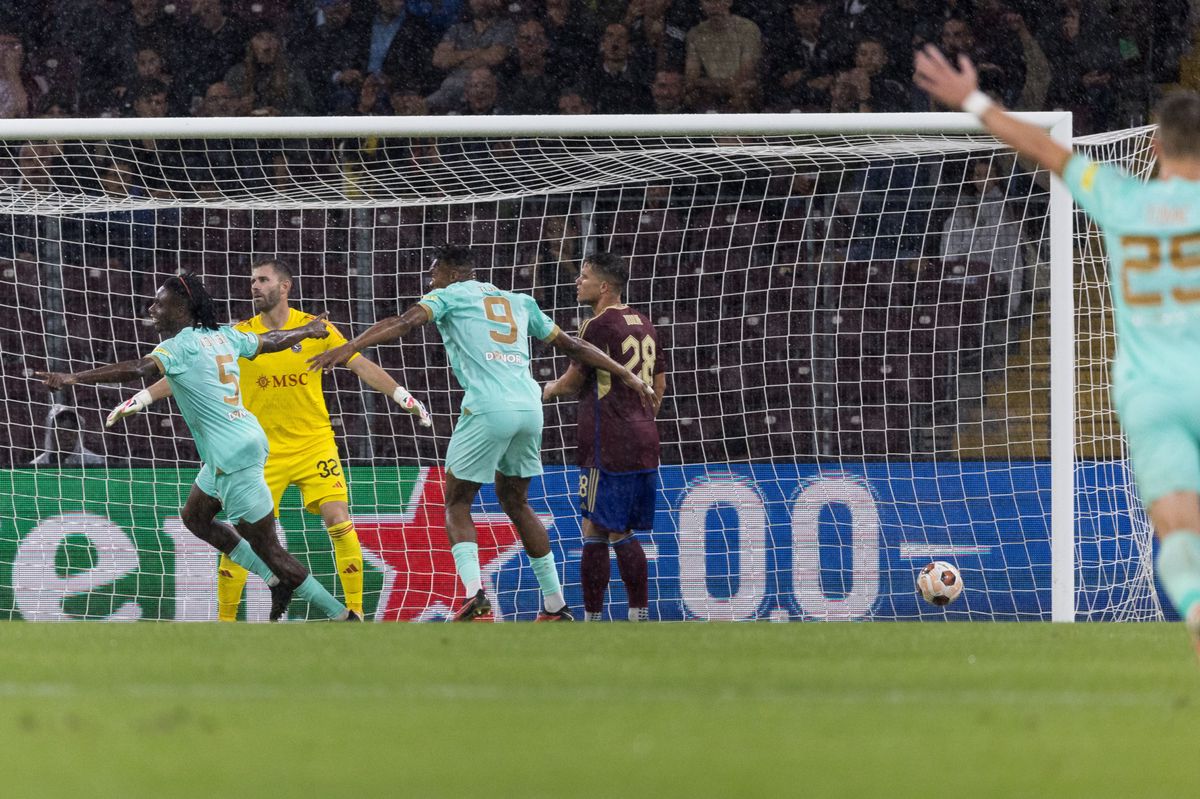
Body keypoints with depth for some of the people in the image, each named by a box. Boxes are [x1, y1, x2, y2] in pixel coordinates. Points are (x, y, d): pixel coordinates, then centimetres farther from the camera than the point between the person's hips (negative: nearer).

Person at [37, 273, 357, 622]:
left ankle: (343, 617, 6)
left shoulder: (181, 345, -15)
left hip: (234, 457, -9)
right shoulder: (222, 336, 9)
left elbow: (139, 369, -32)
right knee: (195, 518, 23)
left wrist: (74, 379, -38)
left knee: (265, 547, -1)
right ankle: (278, 581, 26)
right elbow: (272, 341, 25)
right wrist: (307, 331, 47)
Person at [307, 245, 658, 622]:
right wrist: (626, 375, 37)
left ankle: (475, 594, -17)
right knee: (516, 503, 22)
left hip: (488, 408, -6)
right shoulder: (518, 302, 25)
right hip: (529, 407, 6)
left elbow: (404, 322, -8)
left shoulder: (449, 296, 9)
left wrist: (349, 348, -16)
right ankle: (555, 606, 20)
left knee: (457, 504, 5)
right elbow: (570, 345, 29)